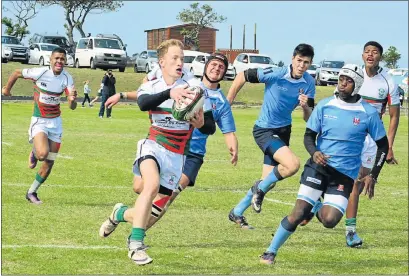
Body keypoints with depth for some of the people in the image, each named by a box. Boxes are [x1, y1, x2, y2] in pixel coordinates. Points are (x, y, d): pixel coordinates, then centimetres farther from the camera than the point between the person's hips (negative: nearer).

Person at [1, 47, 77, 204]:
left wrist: (72, 100, -38)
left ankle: (32, 192, 25)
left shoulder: (67, 79, -10)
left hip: (56, 122, 4)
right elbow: (17, 73, -2)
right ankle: (34, 154, 10)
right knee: (43, 154, -28)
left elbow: (72, 107, -15)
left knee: (49, 163, 6)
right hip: (39, 121, -4)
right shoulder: (40, 73, -19)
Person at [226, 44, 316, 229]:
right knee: (293, 164, -27)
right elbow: (242, 76, -9)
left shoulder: (309, 83, -4)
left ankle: (237, 213, 29)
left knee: (268, 181, 10)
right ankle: (260, 189, -1)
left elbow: (309, 119, -1)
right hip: (264, 130, -6)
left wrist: (305, 106, -24)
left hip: (284, 130, 6)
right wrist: (227, 102, -4)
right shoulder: (275, 74, -20)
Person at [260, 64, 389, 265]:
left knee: (329, 221, -16)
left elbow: (383, 145, 5)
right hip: (318, 167, 0)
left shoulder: (368, 113, -4)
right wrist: (314, 152, -16)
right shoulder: (324, 105, 0)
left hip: (345, 174, 0)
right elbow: (309, 135, 7)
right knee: (298, 214, -12)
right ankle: (271, 252, 5)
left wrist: (373, 176, -1)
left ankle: (316, 208, 22)